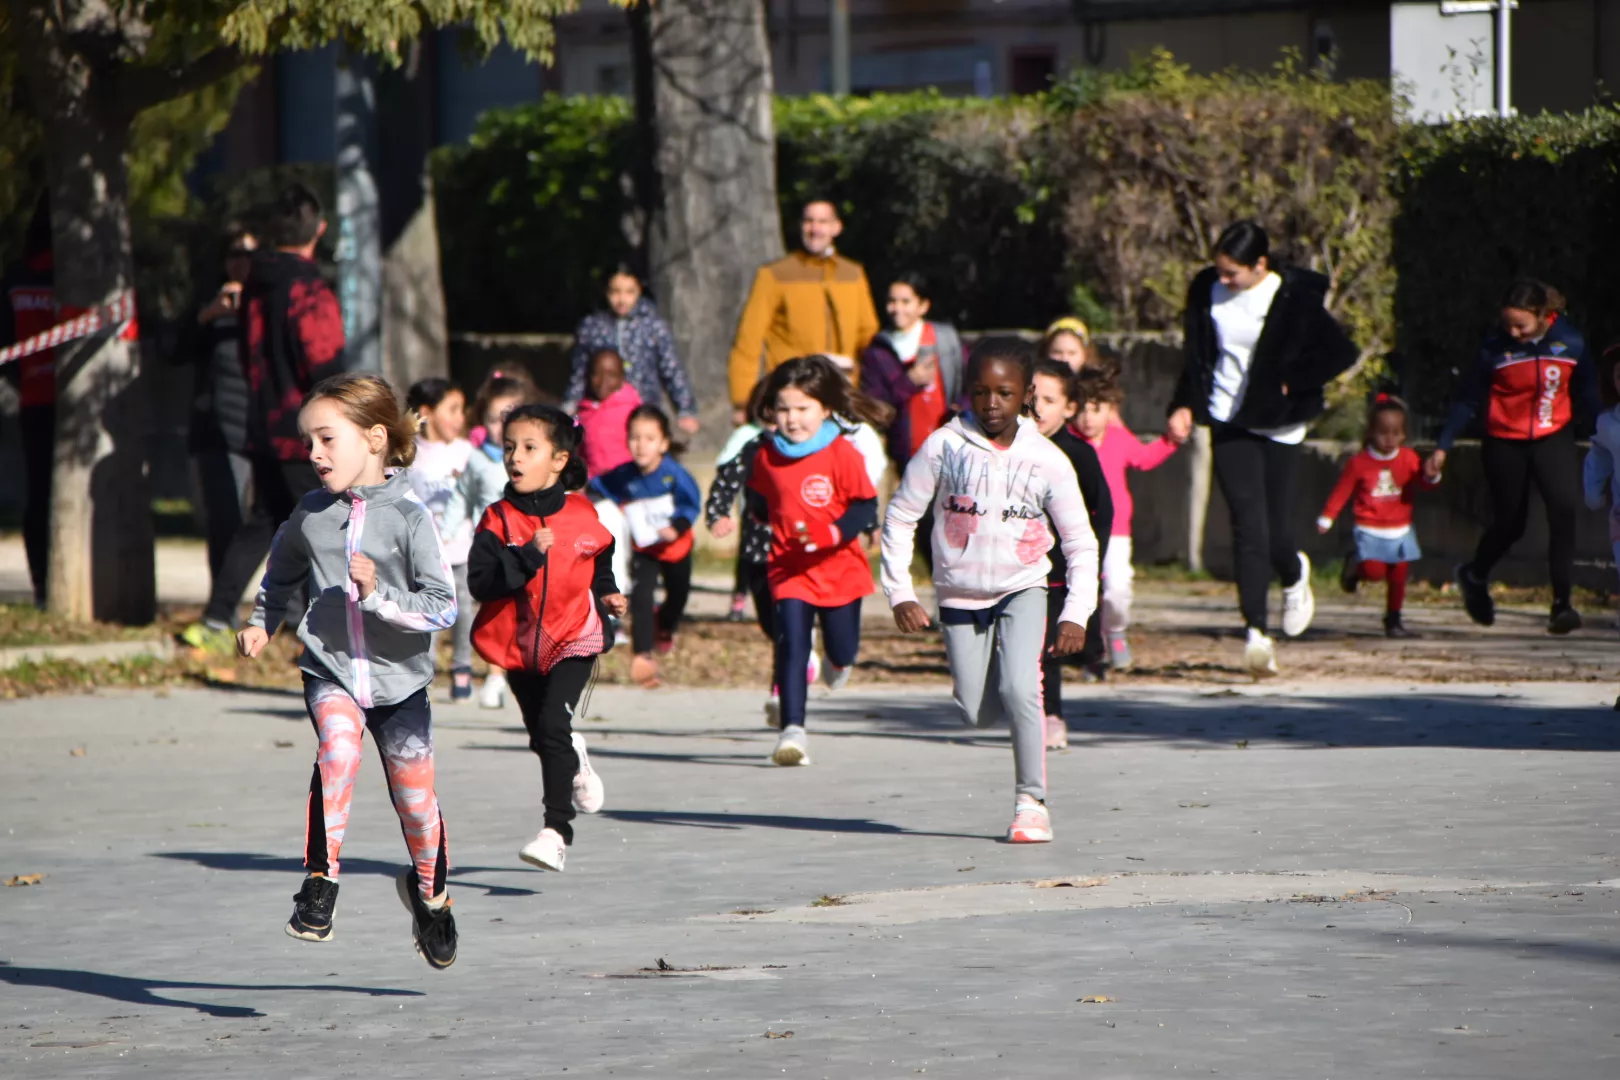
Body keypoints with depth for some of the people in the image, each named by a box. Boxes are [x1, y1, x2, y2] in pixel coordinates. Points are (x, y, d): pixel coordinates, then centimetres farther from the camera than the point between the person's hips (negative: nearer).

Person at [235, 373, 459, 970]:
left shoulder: (409, 516, -13)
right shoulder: (310, 513, 1)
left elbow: (443, 607, -16)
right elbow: (282, 572, 24)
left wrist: (379, 594, -27)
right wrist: (261, 621, 15)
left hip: (398, 674, -1)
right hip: (329, 668, 1)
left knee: (415, 800, 7)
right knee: (340, 744, -30)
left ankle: (429, 892, 36)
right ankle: (321, 878, -23)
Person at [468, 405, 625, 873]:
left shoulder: (583, 516, -3)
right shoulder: (498, 520, -8)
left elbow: (599, 566, 18)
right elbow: (480, 582, -20)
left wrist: (609, 596, 1)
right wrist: (528, 555, -28)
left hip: (573, 640, -2)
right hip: (518, 645, 2)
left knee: (553, 725, -21)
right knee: (542, 738, 18)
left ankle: (556, 832, -22)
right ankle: (576, 765, 53)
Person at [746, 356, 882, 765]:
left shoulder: (843, 454, -13)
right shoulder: (768, 457, 0)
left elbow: (865, 507, -13)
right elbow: (759, 497, 19)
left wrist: (830, 533, -25)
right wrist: (763, 514, 3)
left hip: (839, 567, -1)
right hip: (789, 570, 1)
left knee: (843, 649, 12)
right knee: (792, 647, -13)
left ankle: (838, 663, 52)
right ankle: (793, 730, -13)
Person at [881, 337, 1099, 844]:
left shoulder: (1046, 460, -8)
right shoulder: (944, 447, -8)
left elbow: (1081, 542, -1)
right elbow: (899, 517, -1)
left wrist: (1076, 612, -9)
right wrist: (900, 593, -7)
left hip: (1022, 588, -1)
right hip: (960, 593, 2)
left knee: (1019, 689, -22)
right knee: (978, 713, 2)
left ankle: (1031, 801, -11)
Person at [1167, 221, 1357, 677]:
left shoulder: (1295, 298, -11)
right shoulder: (1207, 291, 1)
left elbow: (1342, 353, -7)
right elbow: (1196, 356, 14)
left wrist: (1288, 382, -11)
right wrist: (1183, 405, 5)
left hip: (1279, 427, -2)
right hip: (1230, 425, 2)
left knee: (1275, 532, 0)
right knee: (1249, 526, -11)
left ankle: (1294, 575, 37)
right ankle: (1257, 631, -10)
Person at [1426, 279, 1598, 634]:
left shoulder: (1570, 343, -8)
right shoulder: (1495, 348, -12)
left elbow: (1586, 393, 6)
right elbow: (1467, 400, -4)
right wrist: (1443, 448, -5)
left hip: (1553, 440, 1)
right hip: (1505, 445, -1)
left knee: (1564, 510, -20)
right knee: (1510, 524, 9)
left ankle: (1562, 604, -17)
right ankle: (1475, 576, 41)